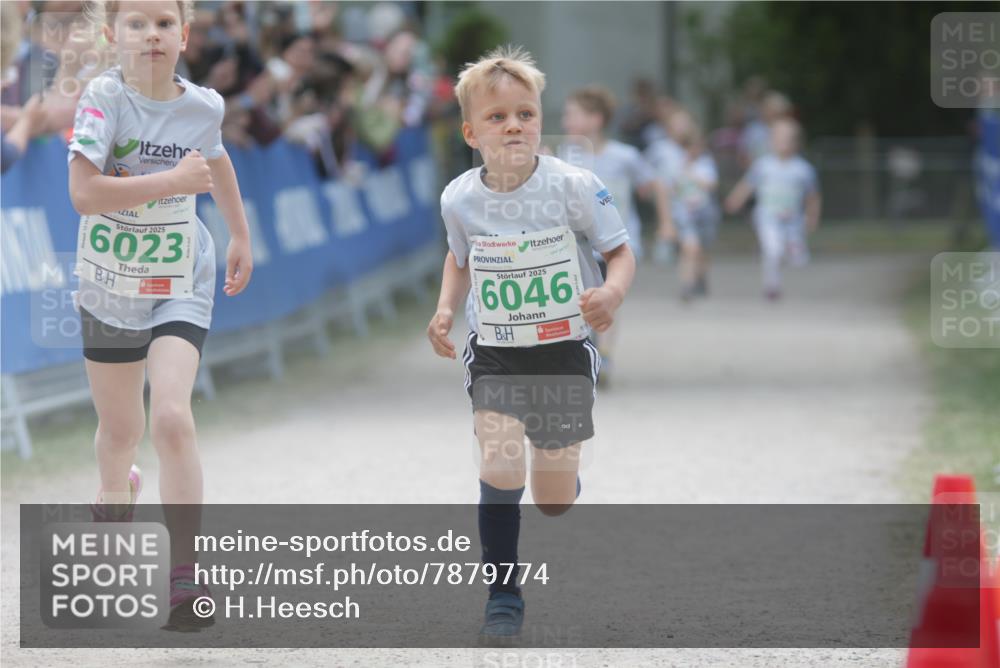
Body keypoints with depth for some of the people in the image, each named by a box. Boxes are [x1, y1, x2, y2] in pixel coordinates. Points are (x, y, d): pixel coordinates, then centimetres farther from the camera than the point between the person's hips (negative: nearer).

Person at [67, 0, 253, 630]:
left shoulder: (203, 106, -6)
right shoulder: (104, 98, -17)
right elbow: (84, 193, -27)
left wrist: (241, 234, 28)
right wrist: (175, 181, -28)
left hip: (181, 287, 0)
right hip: (110, 286, 0)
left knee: (172, 417, -20)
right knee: (121, 427, 17)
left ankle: (186, 572, -17)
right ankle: (117, 487, 55)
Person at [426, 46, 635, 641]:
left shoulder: (573, 187, -16)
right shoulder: (460, 200, -8)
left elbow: (622, 253, -7)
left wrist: (612, 294, -28)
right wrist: (446, 310, -3)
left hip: (565, 351, -1)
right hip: (494, 353, 1)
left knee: (555, 502, 6)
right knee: (500, 468, -21)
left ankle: (557, 468, 47)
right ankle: (503, 597, -5)